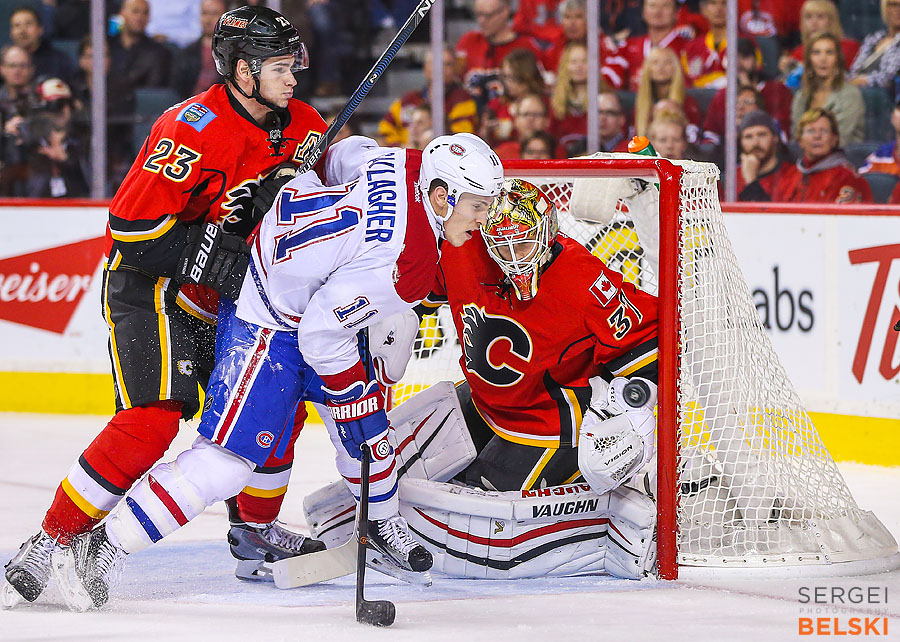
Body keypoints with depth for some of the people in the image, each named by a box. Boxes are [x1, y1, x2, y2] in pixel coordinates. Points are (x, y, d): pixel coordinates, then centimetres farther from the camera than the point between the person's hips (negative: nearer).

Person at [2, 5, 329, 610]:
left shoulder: (298, 125, 0)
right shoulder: (195, 127, -25)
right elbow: (132, 224, -27)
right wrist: (213, 259, -30)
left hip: (223, 298, 8)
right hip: (150, 287, -8)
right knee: (152, 420, -21)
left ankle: (256, 526, 31)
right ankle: (49, 545, -17)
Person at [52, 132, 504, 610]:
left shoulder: (411, 164, -10)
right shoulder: (408, 264, -32)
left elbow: (342, 157, 11)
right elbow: (322, 334, -25)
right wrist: (350, 397, -11)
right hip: (268, 327, -10)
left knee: (366, 412, 20)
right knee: (226, 462, -14)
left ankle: (383, 521, 44)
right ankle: (104, 549, -10)